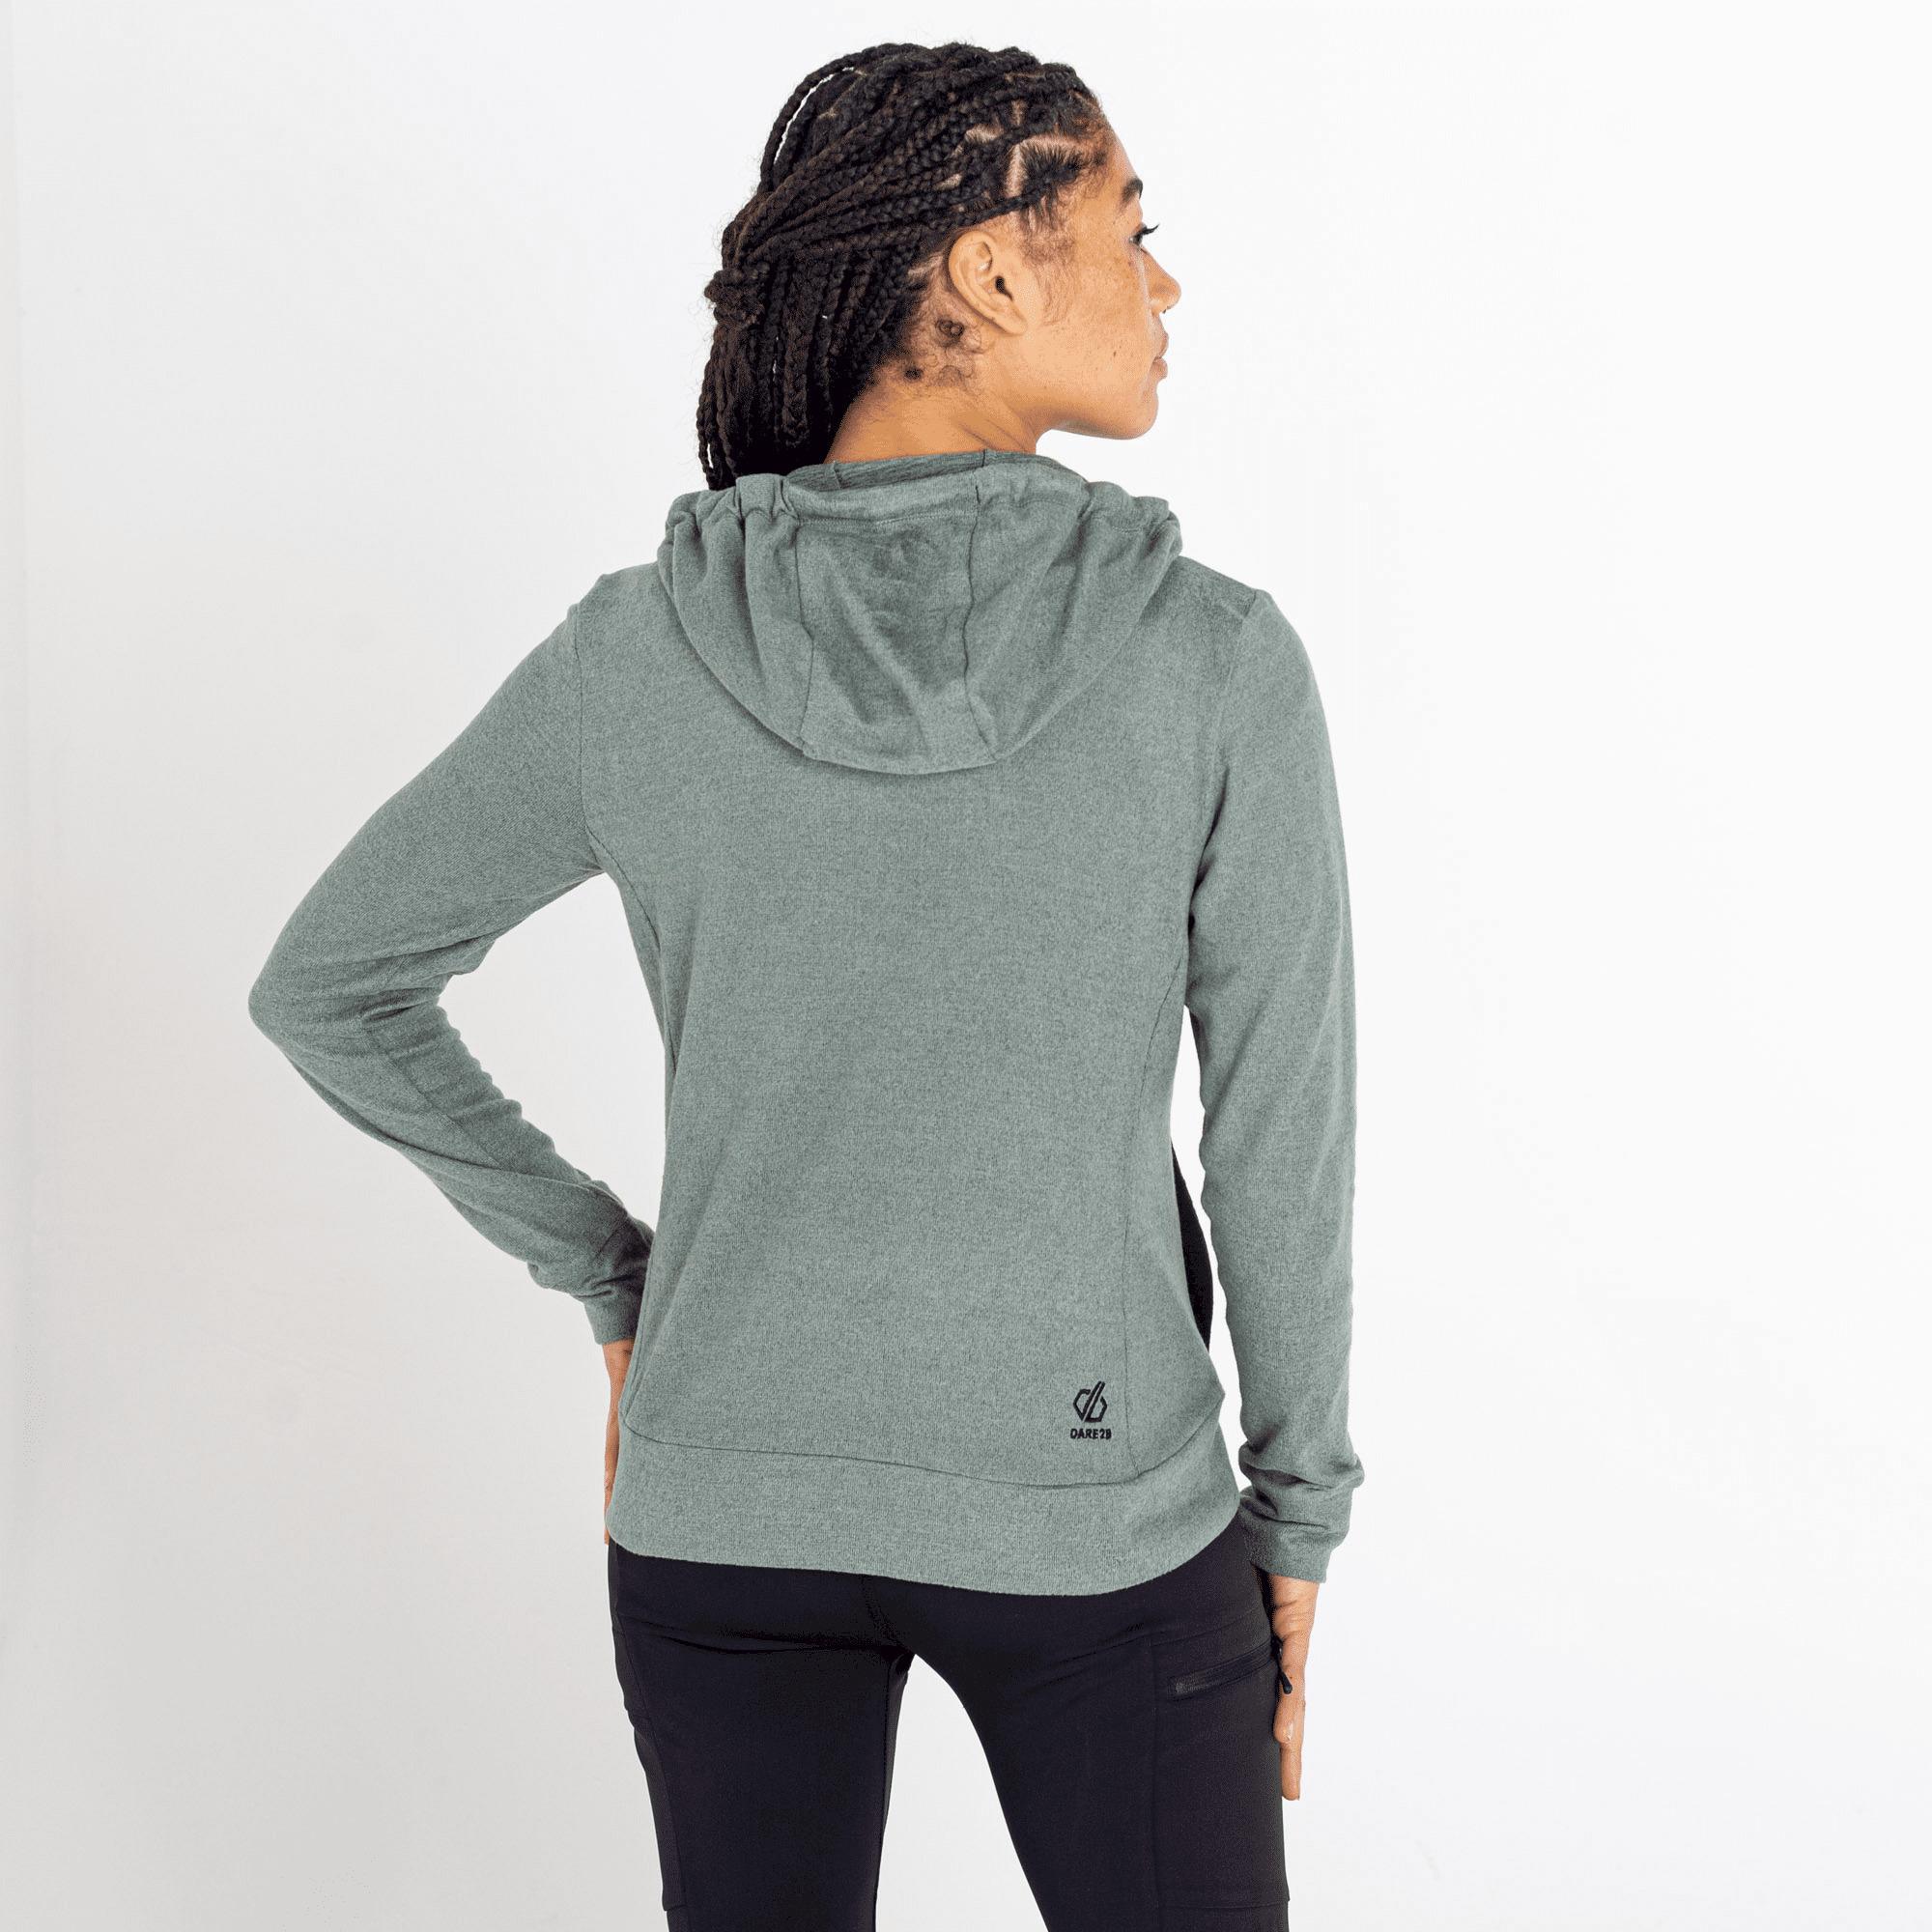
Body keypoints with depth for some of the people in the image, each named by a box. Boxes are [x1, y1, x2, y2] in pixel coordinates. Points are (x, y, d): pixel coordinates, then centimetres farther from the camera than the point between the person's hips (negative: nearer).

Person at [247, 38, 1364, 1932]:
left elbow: (324, 988, 0)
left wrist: (609, 1277, 10)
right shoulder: (1214, 656, -17)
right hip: (1086, 1507, -2)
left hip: (728, 1488, 3)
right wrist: (1296, 1519, 5)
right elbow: (1281, 1132, -10)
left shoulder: (632, 651, -11)